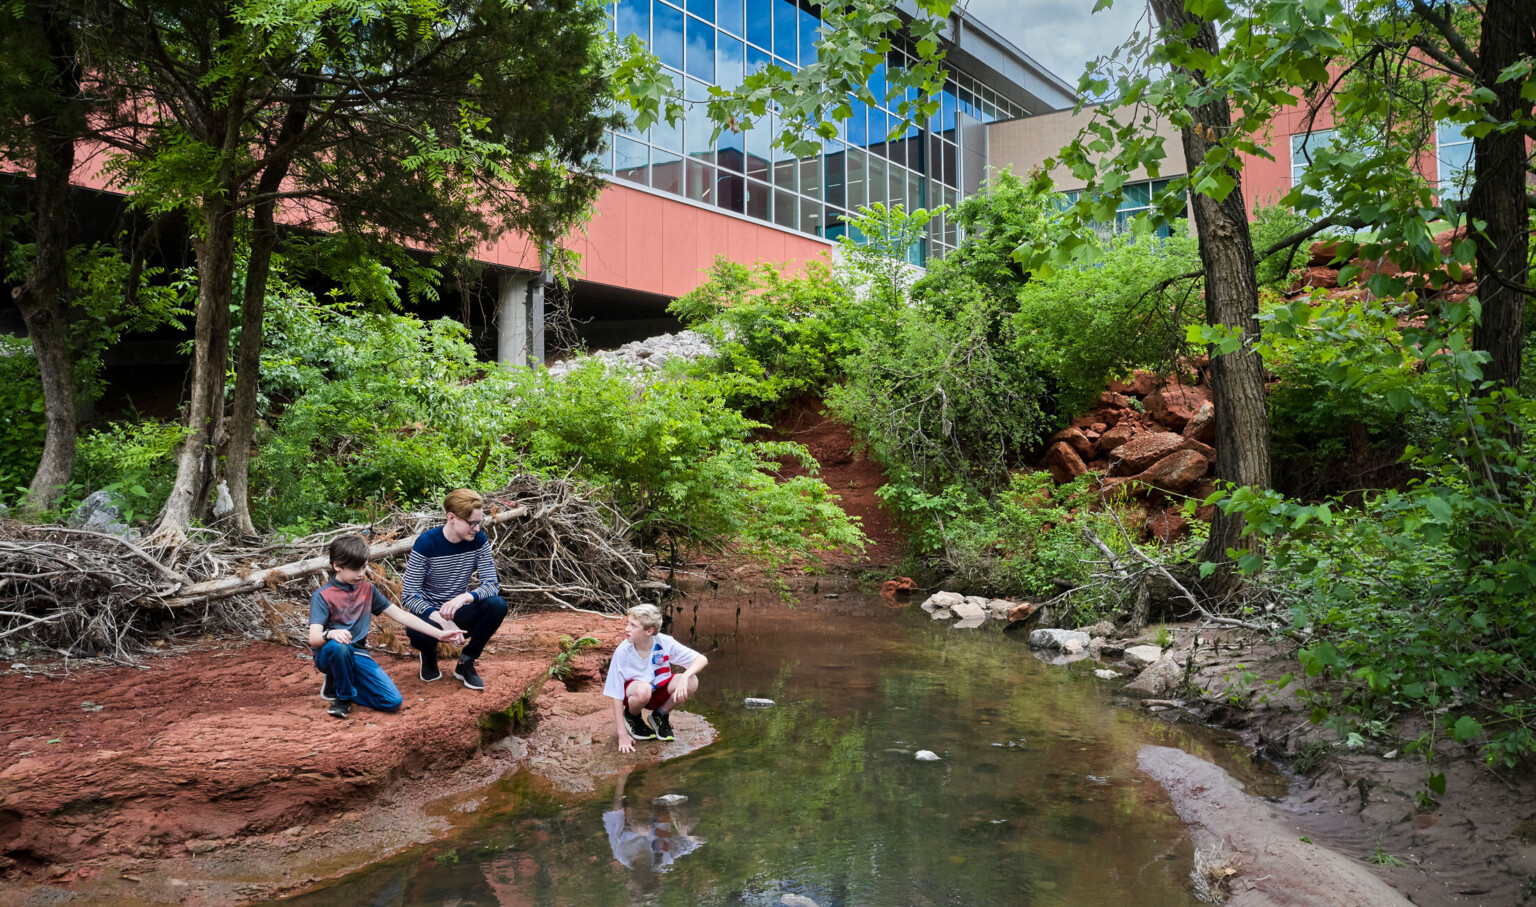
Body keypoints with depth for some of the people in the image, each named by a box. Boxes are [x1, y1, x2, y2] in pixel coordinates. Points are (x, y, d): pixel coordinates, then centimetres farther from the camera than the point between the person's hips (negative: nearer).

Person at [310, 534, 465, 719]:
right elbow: (314, 638, -19)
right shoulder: (322, 596, -8)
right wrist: (330, 634, -45)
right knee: (338, 646, -41)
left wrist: (439, 634, 2)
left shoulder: (367, 589, 9)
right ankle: (344, 697, -12)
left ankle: (337, 684, 9)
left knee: (393, 701, -15)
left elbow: (399, 614, 8)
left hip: (358, 656, 5)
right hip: (330, 655, -4)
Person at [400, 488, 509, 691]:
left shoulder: (478, 540, -9)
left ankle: (466, 663, -5)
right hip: (429, 613, -3)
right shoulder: (426, 543, -19)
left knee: (498, 605, -27)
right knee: (421, 634, -39)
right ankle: (429, 655, 3)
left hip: (459, 613, 3)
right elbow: (408, 596, -19)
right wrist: (441, 619, -36)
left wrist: (464, 597, -35)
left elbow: (492, 584, -13)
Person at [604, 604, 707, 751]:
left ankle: (661, 715, 2)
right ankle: (632, 716, -1)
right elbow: (616, 695, -19)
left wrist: (684, 678, -39)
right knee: (644, 689, -39)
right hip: (633, 693, -2)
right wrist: (622, 735, -22)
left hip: (661, 691, 3)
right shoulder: (622, 652, -24)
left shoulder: (664, 643, -21)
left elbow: (702, 660, -19)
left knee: (691, 682, -26)